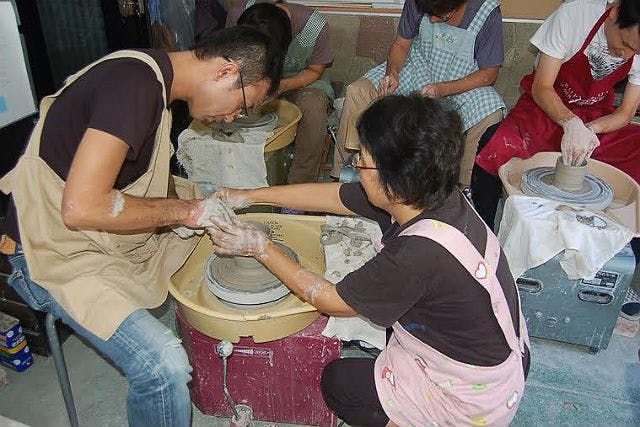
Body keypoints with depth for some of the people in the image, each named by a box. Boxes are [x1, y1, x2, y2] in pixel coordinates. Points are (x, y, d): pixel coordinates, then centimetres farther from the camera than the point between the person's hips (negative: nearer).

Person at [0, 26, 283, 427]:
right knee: (165, 365, -26)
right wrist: (182, 210, -20)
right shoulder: (135, 83, -26)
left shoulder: (154, 75, 4)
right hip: (61, 251, -9)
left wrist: (198, 201, 0)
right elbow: (81, 207, -32)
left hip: (114, 234, 10)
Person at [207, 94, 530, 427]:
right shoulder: (429, 193, -14)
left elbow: (331, 301, -21)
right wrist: (248, 196, 5)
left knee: (338, 381, 8)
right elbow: (331, 194, -2)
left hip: (475, 400, -7)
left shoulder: (420, 253, -38)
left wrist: (260, 248, -13)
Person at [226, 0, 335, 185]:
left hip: (301, 80, -2)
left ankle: (300, 186, -23)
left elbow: (315, 71, -12)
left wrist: (281, 86, -29)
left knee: (313, 110, -36)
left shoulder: (315, 26, -28)